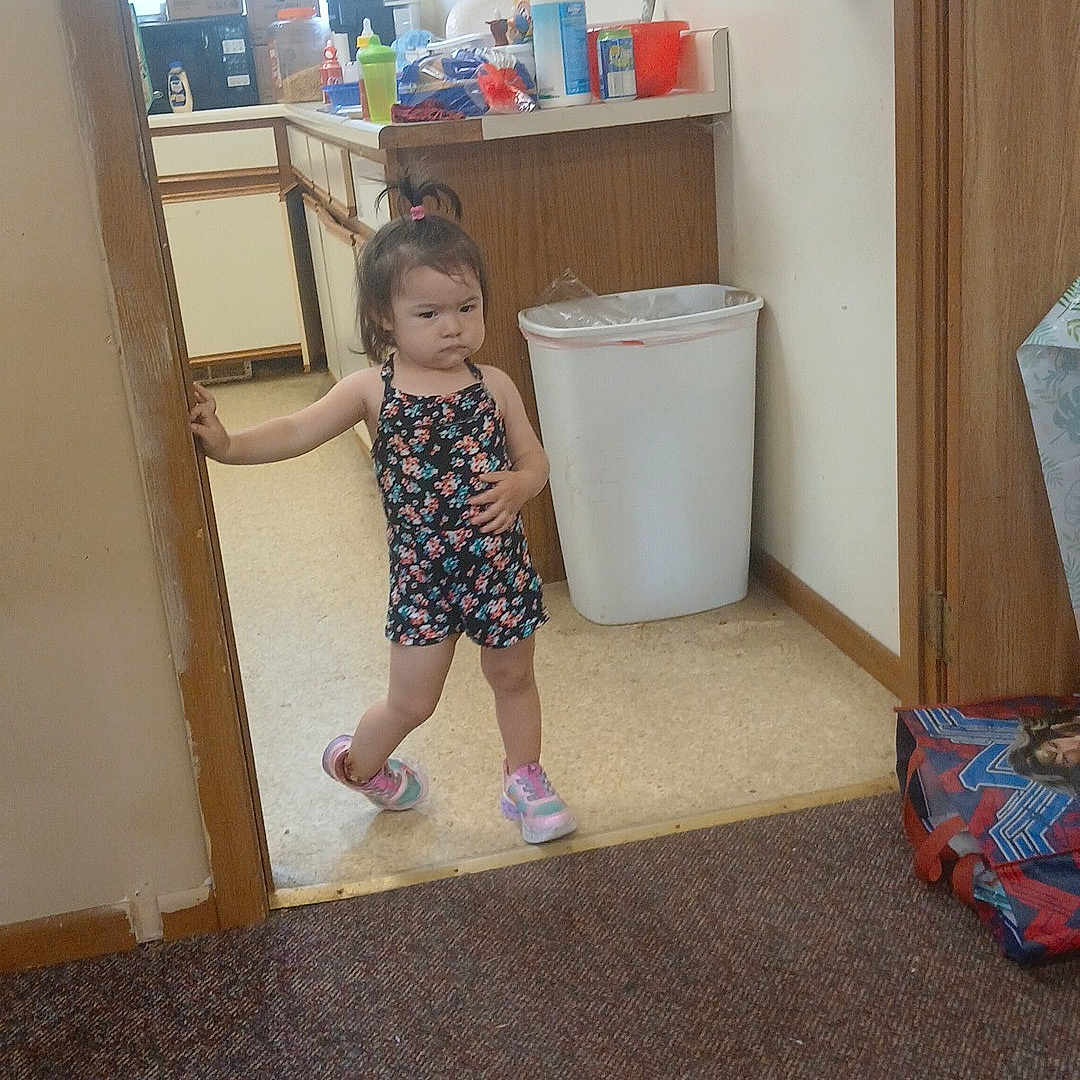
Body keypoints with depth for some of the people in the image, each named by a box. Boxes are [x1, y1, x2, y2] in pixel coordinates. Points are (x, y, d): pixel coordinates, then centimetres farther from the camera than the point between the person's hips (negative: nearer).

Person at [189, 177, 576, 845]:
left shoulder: (493, 385, -3)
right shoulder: (373, 390, -8)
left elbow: (534, 459, 4)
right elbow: (298, 432, -15)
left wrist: (517, 487, -18)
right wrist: (227, 444, -30)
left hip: (500, 561, 2)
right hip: (423, 570, -2)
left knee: (513, 677, 19)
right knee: (412, 701, 6)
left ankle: (526, 781, 42)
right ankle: (356, 763, 38)